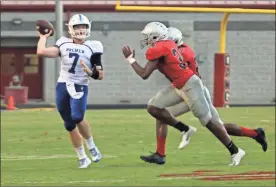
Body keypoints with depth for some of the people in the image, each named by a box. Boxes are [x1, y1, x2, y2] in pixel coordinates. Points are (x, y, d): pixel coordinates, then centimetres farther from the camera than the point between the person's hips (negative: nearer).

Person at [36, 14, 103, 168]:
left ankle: (91, 146, 1)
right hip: (62, 86, 3)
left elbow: (100, 75, 2)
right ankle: (82, 158, 18)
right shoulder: (64, 44, 8)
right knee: (69, 125, 6)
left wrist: (90, 72, -17)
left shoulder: (92, 48, 1)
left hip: (79, 87, -3)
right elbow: (41, 52, -4)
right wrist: (44, 37, 9)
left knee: (77, 118, -25)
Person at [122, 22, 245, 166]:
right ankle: (184, 130, 12)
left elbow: (144, 74, -16)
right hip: (179, 87, 9)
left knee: (207, 121, -4)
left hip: (189, 85, -9)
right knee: (153, 107, 6)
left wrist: (130, 59, -6)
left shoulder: (157, 50, -16)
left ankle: (235, 152, 4)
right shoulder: (167, 45, 9)